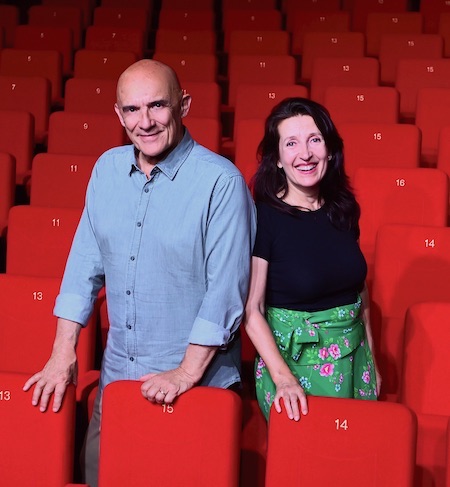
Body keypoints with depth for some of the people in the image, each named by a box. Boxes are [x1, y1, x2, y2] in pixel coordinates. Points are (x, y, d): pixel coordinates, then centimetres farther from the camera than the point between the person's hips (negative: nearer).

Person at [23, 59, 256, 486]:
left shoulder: (221, 182, -16)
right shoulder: (107, 169, 3)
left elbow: (227, 287, -16)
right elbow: (85, 262, 6)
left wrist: (187, 373, -17)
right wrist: (63, 353, 2)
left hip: (199, 382, -5)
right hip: (116, 373, 5)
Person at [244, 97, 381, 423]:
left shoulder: (344, 208, 0)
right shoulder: (263, 216, -16)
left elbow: (360, 289, 10)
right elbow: (252, 309, -17)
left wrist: (372, 361, 13)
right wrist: (283, 378, -26)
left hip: (354, 357, 6)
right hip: (294, 359, -5)